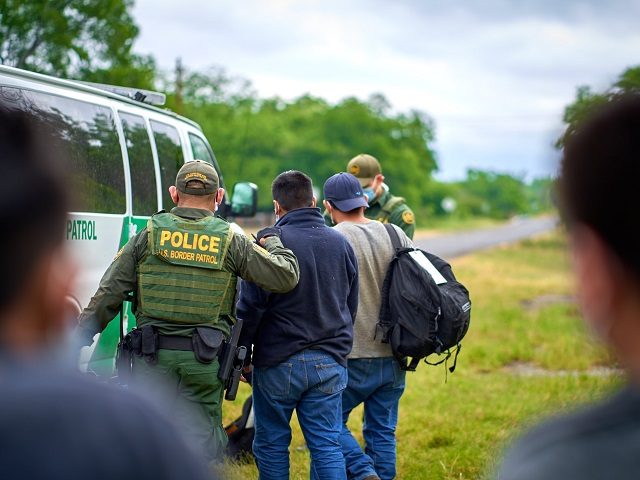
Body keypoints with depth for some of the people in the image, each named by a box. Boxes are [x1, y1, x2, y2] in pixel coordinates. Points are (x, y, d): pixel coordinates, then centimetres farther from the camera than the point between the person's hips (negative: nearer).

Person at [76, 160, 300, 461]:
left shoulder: (149, 235, 1)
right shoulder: (231, 241, -1)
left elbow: (108, 294, 0)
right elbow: (285, 277, 0)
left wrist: (81, 338, 7)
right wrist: (272, 242, 19)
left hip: (152, 357, 1)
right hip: (205, 362, 0)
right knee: (203, 442, 6)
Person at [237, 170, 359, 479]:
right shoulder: (341, 243, 8)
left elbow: (250, 306, -11)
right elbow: (351, 306, 17)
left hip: (278, 362, -4)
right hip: (329, 363, 4)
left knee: (271, 445, 9)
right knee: (327, 446, 5)